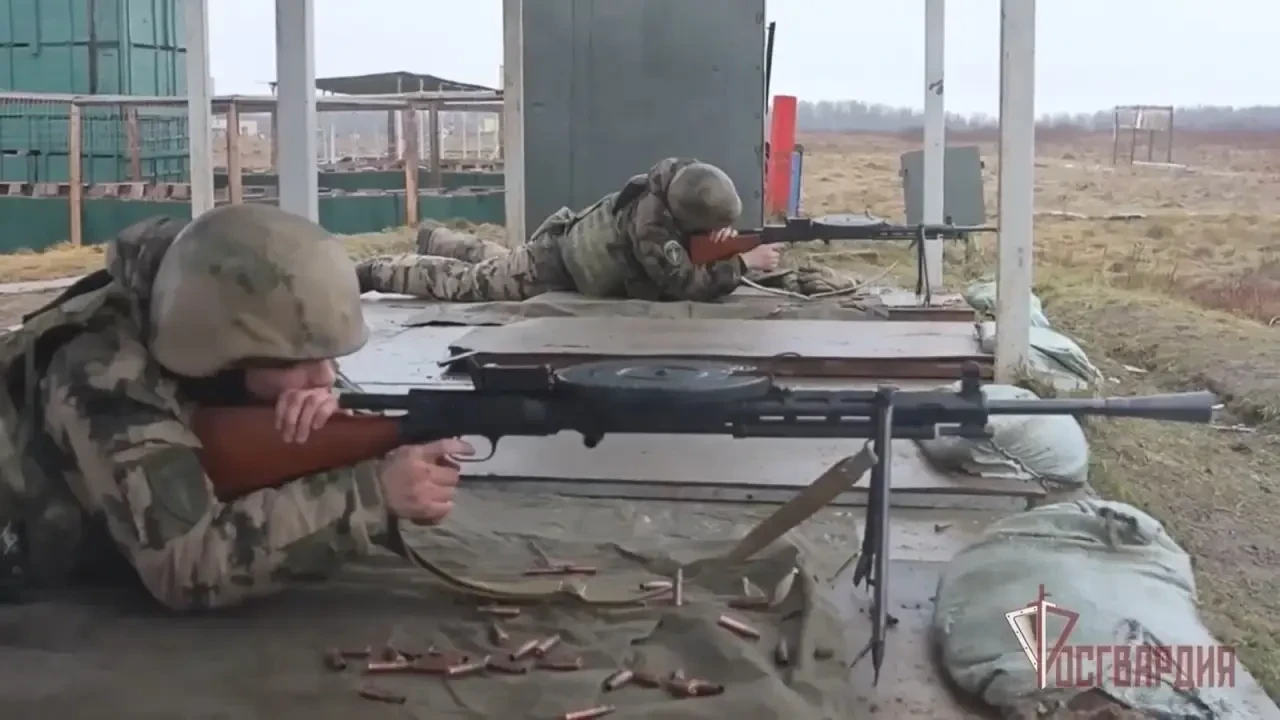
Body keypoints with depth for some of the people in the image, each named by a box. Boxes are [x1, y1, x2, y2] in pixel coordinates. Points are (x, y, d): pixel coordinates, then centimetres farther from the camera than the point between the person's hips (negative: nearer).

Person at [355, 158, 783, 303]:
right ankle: (374, 272, 24)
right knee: (466, 284, 9)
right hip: (550, 270, -8)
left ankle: (433, 239, 57)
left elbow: (697, 250, -2)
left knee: (495, 261, 34)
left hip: (571, 246, 8)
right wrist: (744, 262, -43)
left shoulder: (681, 180, -17)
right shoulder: (651, 226, -41)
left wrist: (725, 239, -25)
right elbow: (687, 286, -47)